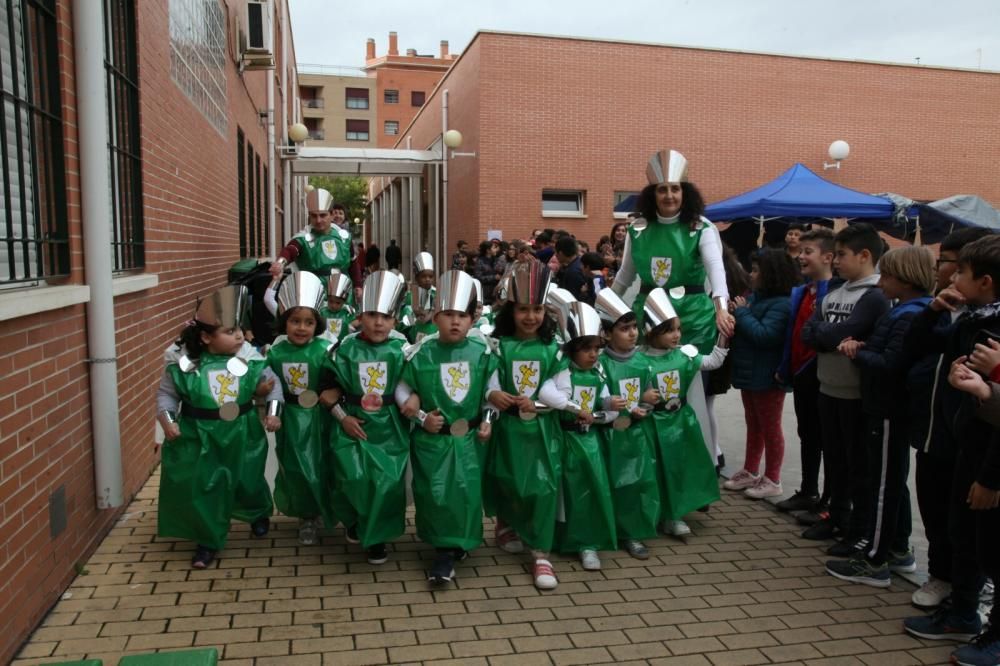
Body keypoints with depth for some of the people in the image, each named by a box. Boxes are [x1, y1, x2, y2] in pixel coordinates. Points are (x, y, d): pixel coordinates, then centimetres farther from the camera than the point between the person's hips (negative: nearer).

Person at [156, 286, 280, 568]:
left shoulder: (250, 360, -12)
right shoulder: (185, 364, -14)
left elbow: (272, 384, 1)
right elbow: (166, 394, -3)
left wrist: (273, 412, -10)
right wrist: (167, 420, -17)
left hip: (241, 436, 1)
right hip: (199, 439, -1)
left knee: (248, 481, 19)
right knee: (201, 489, 2)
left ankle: (259, 513, 52)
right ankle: (209, 540, 23)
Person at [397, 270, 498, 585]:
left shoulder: (482, 352, -4)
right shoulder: (421, 354, -8)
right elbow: (402, 389, 1)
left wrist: (487, 421, -2)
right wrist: (421, 417, -10)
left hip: (469, 437, 1)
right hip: (432, 438, -1)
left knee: (466, 492, 0)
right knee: (434, 494, 1)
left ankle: (449, 550, 12)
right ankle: (446, 546, 19)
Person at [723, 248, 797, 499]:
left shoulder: (781, 304, -19)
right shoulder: (756, 297, 8)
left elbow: (764, 335, -29)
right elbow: (747, 330, 10)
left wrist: (742, 312, -20)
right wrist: (737, 315, -10)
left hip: (768, 377, -9)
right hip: (750, 373, 9)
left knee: (770, 427, 3)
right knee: (753, 425, 17)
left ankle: (772, 480, 14)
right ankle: (750, 472, 29)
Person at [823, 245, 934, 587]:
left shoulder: (910, 316, -20)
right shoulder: (905, 311, 11)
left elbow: (889, 366, -26)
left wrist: (857, 353, -13)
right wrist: (862, 348, -2)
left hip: (890, 412, -10)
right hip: (888, 407, 10)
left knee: (885, 484, -2)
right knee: (893, 481, 18)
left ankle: (874, 562, 7)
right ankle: (899, 550, 30)